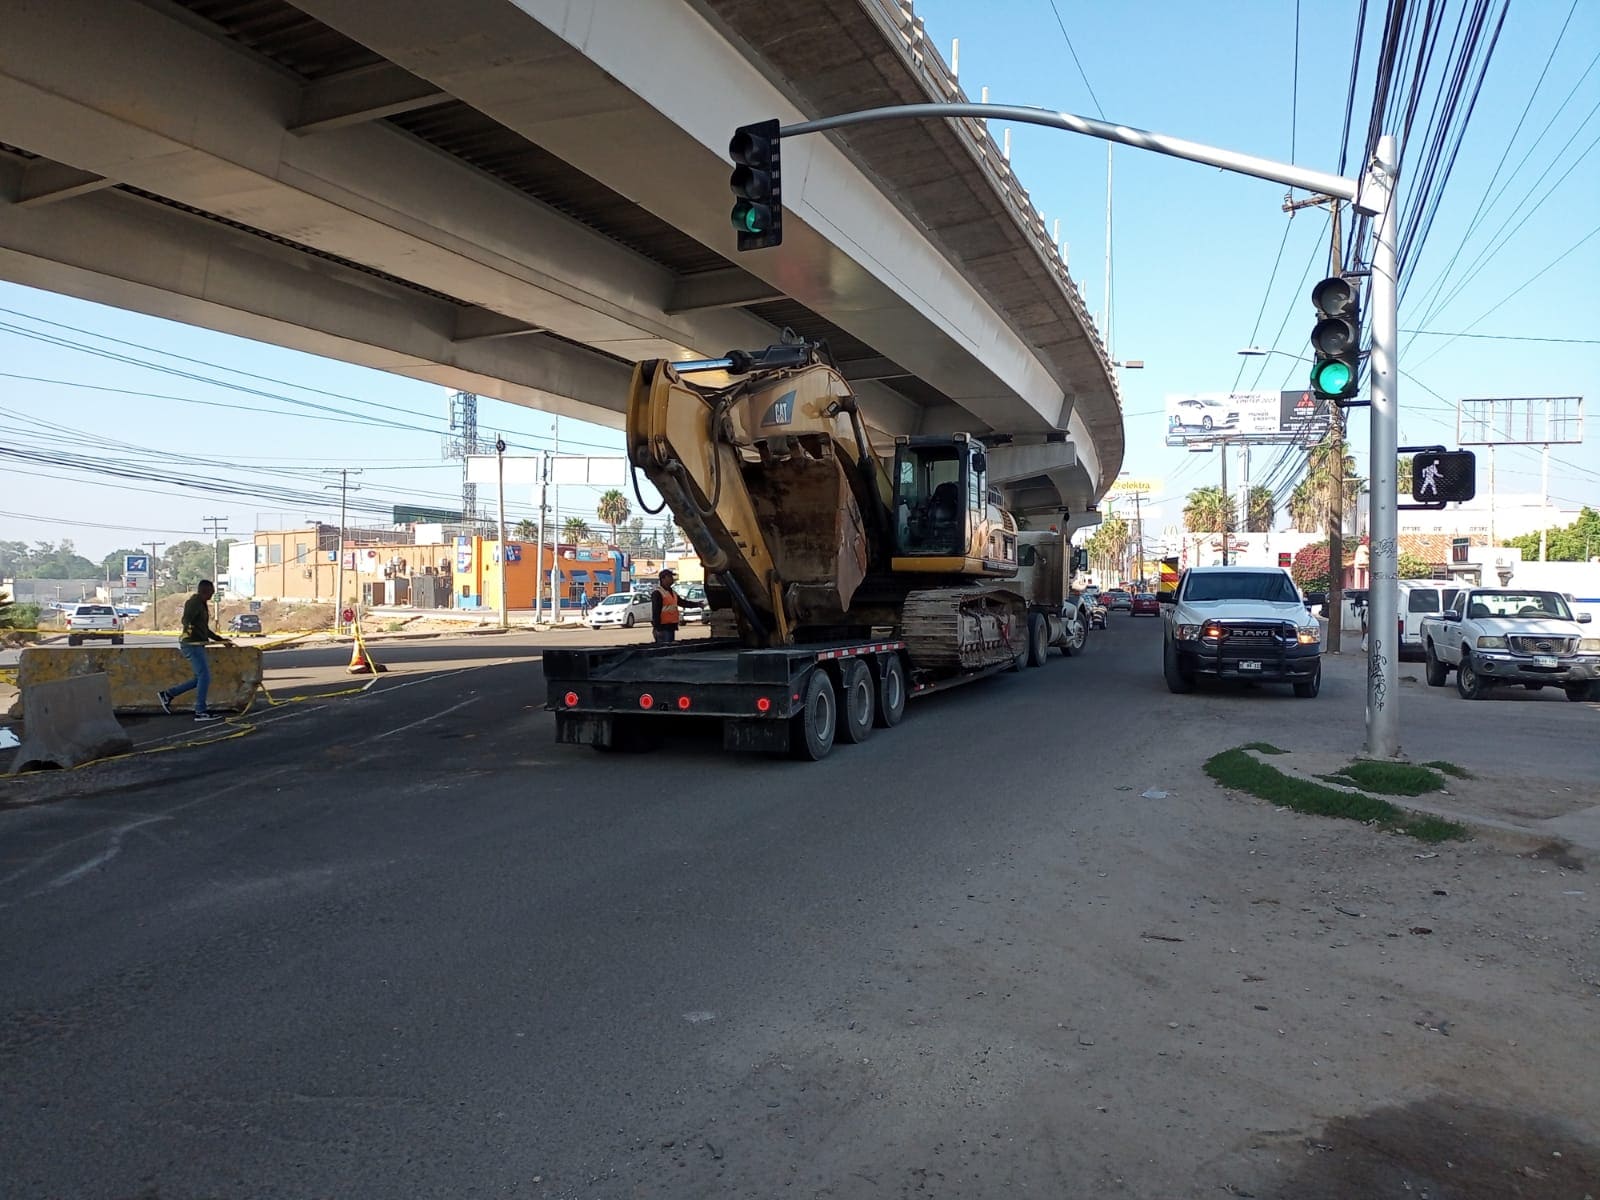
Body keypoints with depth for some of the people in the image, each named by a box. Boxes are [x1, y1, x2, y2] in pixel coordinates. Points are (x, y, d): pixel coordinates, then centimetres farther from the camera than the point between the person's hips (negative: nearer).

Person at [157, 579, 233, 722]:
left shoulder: (202, 605, 22)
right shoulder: (194, 602, -8)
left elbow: (205, 629, 29)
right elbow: (186, 619, -24)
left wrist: (221, 639, 27)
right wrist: (190, 629, -39)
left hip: (197, 645, 10)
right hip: (191, 644, -10)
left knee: (200, 678, 11)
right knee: (204, 677, -12)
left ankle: (167, 695, 17)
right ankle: (200, 713, -10)